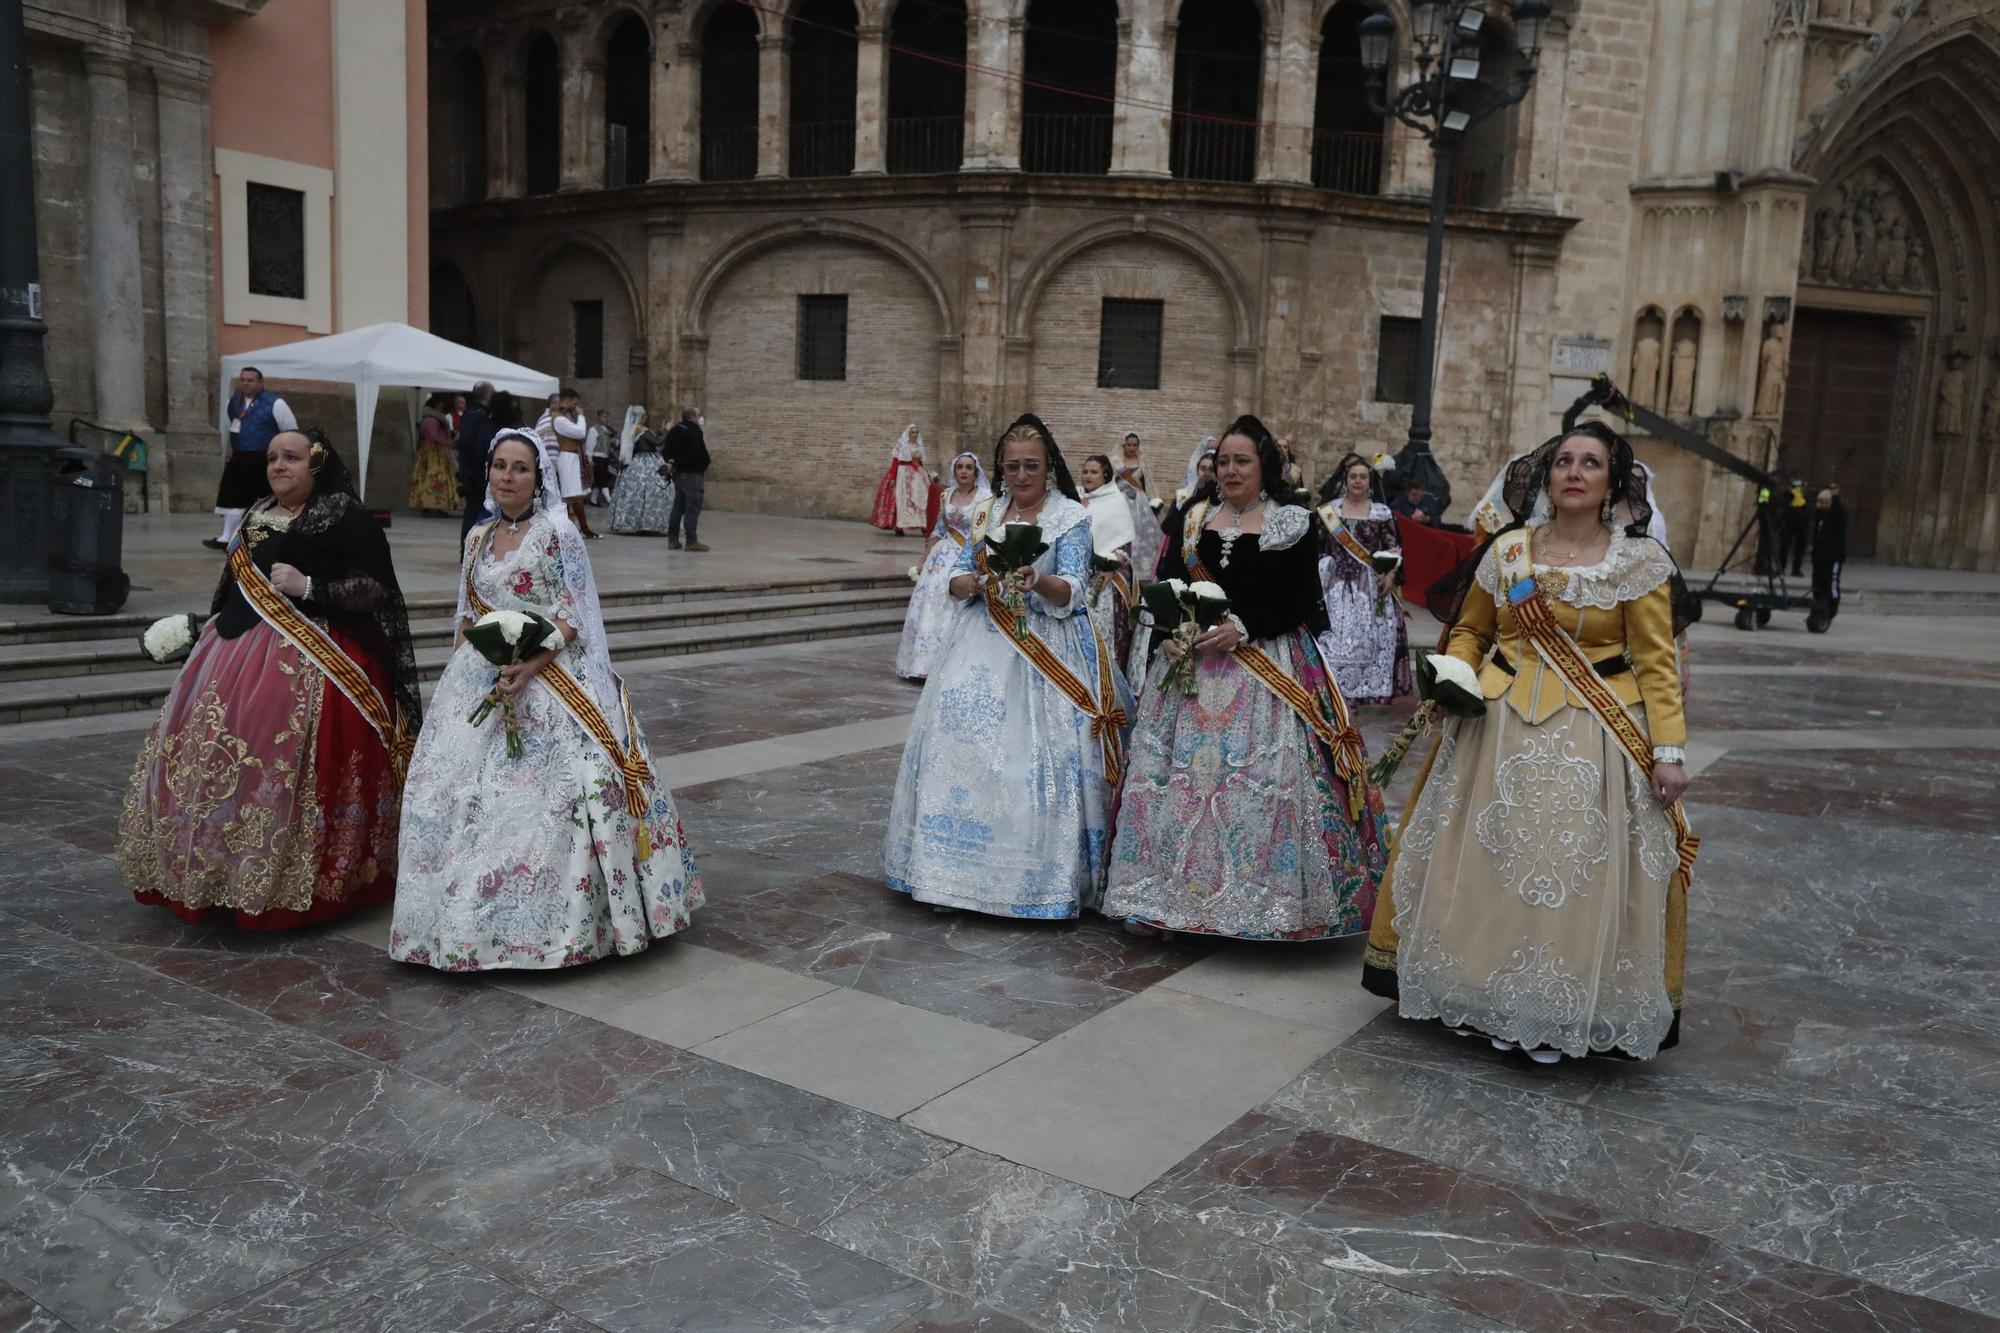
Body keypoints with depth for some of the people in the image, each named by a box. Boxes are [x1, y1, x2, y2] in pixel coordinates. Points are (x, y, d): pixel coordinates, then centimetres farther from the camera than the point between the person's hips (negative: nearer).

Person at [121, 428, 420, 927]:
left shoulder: (346, 519, -5)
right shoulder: (257, 516, 18)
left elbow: (375, 588, -12)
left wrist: (309, 586, -19)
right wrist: (204, 627, 19)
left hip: (313, 660, -8)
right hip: (240, 652, 8)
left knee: (283, 765, -15)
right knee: (215, 754, 5)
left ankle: (291, 885, -3)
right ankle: (231, 876, 17)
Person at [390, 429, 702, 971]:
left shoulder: (557, 531, -4)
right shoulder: (479, 537, 14)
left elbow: (573, 613, -10)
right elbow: (468, 616, 20)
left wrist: (531, 663, -21)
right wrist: (461, 674, 11)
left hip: (546, 676, -6)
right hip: (479, 679, 6)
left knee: (545, 795, -11)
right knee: (462, 792, 4)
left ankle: (549, 920, -2)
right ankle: (471, 915, 17)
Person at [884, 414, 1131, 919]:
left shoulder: (1071, 516, -1)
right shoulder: (986, 512, 12)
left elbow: (1070, 593, -10)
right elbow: (956, 580, 10)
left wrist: (1037, 581, -31)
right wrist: (978, 583, -13)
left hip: (1047, 651, -4)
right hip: (984, 645, 4)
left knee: (1037, 758, -10)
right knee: (965, 748, -2)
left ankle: (1040, 879, 1)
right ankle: (959, 872, 8)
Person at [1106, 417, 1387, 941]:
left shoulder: (1295, 523, 0)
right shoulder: (1193, 518, 12)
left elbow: (1301, 602, -6)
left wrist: (1243, 627, -18)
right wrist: (1169, 632, -11)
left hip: (1267, 669, -4)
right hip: (1191, 664, 4)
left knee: (1263, 782, -7)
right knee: (1179, 777, 3)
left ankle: (1261, 903, 4)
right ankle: (1176, 894, 14)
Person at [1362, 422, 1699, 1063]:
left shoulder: (1640, 560, -3)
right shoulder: (1507, 550, 5)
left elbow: (1656, 664, -4)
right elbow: (1469, 630, 16)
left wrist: (1668, 750, -10)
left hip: (1593, 738, -3)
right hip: (1499, 727, 3)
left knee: (1575, 867, 0)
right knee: (1484, 860, 8)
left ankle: (1558, 1014, 16)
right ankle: (1480, 995, 25)